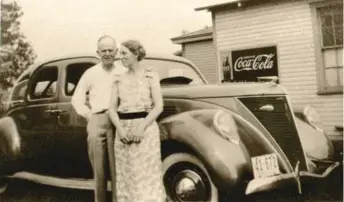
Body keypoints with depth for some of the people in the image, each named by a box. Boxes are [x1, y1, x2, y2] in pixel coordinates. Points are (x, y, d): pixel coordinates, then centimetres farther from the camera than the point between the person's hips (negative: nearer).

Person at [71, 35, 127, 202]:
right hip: (96, 123, 2)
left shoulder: (124, 72, 8)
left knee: (118, 168, -3)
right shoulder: (91, 73, 14)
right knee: (98, 168, 6)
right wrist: (88, 114, 8)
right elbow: (77, 98, 19)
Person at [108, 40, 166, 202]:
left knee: (147, 175, -2)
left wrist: (141, 128, -16)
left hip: (146, 128, -4)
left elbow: (158, 106, -6)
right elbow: (112, 109, 6)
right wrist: (120, 129, -11)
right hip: (123, 130, 4)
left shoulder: (150, 76, 1)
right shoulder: (119, 80, 11)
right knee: (126, 176, 7)